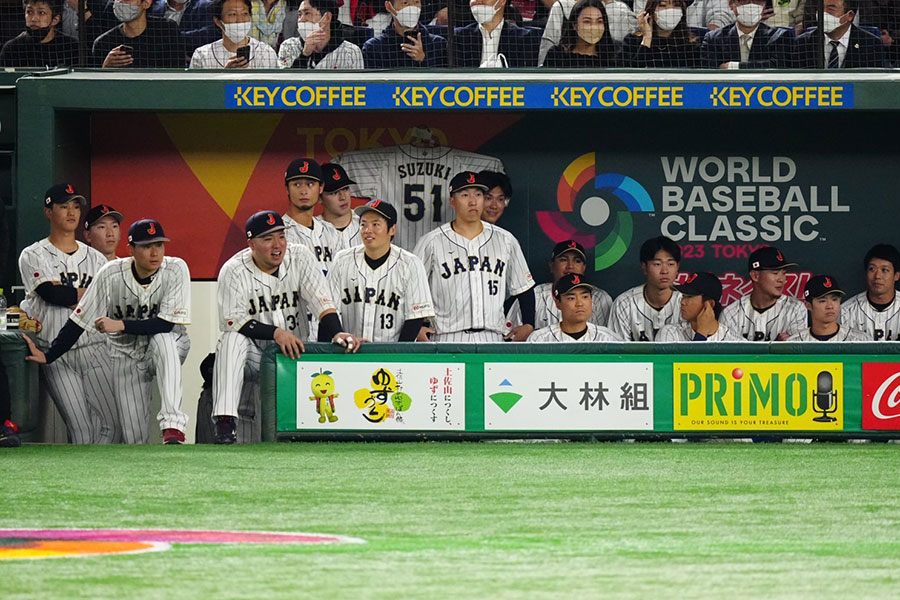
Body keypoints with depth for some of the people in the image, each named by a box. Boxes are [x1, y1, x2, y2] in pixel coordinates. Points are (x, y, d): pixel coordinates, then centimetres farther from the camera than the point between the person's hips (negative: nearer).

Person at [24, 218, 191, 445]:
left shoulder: (176, 269, -17)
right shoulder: (111, 274, -14)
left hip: (171, 347, -2)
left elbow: (167, 324, -24)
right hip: (127, 356, 2)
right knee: (134, 438, -9)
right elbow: (80, 319, -8)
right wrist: (48, 356, -10)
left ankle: (173, 425, -43)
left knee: (161, 340, -39)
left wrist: (121, 325, -30)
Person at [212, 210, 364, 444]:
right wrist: (276, 333, -28)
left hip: (295, 353, 2)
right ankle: (225, 423, -39)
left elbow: (322, 302, -9)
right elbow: (232, 321, -17)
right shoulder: (234, 271, -7)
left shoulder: (300, 258, 0)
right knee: (233, 339, -33)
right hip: (254, 354, -1)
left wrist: (337, 332, -29)